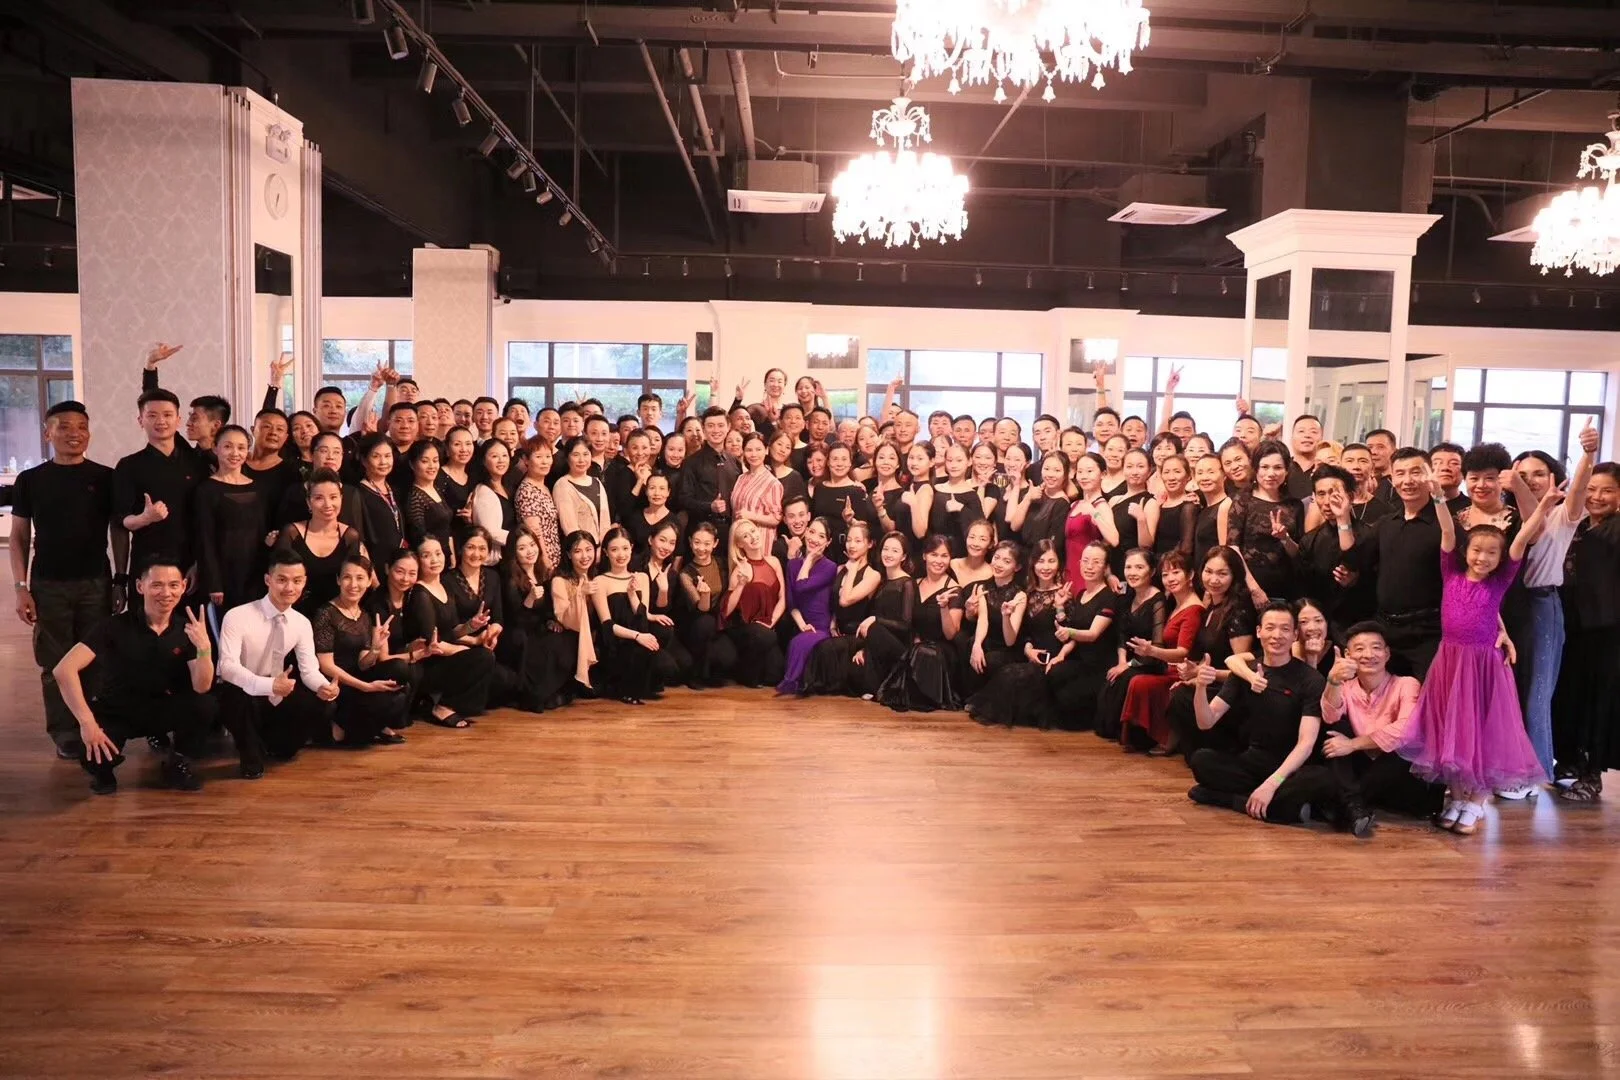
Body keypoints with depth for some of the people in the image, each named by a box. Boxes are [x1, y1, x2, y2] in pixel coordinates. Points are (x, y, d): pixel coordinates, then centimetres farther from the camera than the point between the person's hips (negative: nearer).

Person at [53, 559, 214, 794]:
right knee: (93, 755, -34)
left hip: (161, 710, 2)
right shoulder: (115, 626, -18)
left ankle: (177, 764, 1)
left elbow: (201, 688, -20)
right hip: (116, 712, -2)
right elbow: (63, 669, -28)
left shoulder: (186, 630, -10)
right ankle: (103, 768, 7)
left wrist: (204, 647, -38)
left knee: (207, 705, -28)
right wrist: (87, 721, -35)